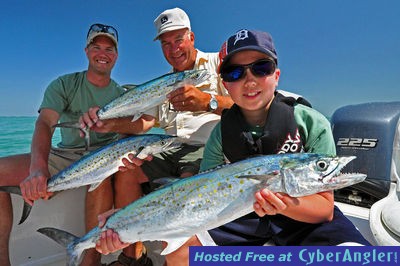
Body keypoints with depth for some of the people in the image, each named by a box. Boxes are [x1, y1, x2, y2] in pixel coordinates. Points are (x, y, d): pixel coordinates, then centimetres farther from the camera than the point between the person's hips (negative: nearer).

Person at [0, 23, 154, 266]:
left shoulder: (122, 95, 4)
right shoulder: (64, 85, 2)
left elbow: (148, 121, -15)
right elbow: (45, 123, -17)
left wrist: (112, 124, -37)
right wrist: (38, 167, -37)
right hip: (63, 155, 2)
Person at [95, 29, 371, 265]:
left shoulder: (312, 123, -15)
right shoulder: (222, 132, -8)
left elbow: (325, 209, -14)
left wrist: (285, 203, -38)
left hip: (304, 217, -1)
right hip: (243, 213, 2)